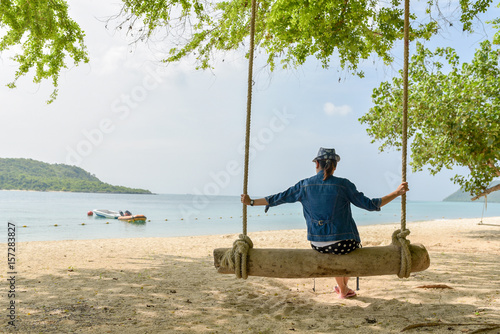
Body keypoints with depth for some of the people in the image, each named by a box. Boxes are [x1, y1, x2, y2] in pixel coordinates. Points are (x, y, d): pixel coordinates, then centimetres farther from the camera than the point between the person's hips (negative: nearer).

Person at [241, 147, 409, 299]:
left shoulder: (305, 185, -2)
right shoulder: (343, 184, -10)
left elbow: (278, 198, 5)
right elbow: (369, 204, -7)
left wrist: (251, 202, 17)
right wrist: (397, 193, 1)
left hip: (317, 243, 3)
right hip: (343, 242, -3)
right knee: (352, 248, 36)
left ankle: (342, 289, 49)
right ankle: (344, 287, 50)